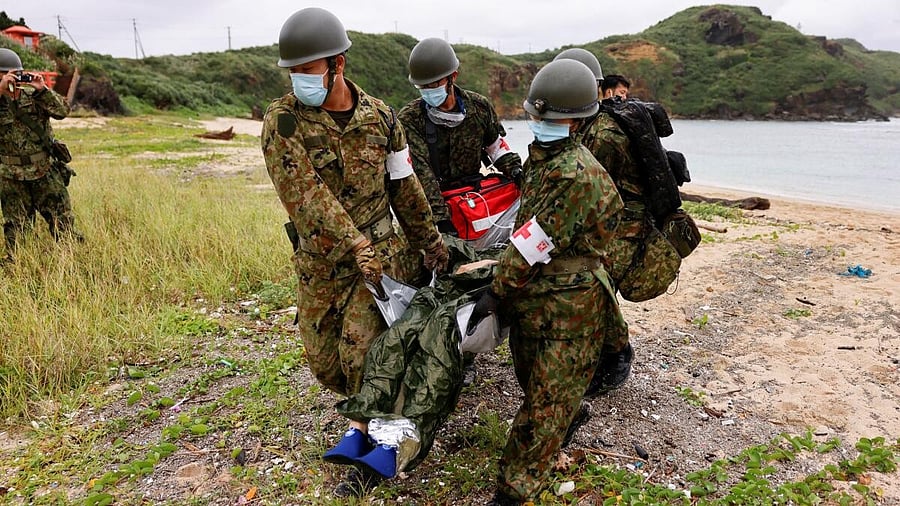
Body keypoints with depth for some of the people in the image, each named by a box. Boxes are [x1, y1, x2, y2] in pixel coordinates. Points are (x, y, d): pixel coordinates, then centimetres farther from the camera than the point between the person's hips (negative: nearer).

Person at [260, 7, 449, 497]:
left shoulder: (378, 116, -4)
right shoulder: (283, 122, -12)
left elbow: (405, 186, 5)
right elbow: (307, 195, -21)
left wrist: (430, 240, 9)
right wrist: (355, 247, -27)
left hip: (383, 248, -1)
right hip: (320, 259, 1)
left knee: (360, 349, -11)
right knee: (323, 359, 8)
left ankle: (366, 433, 12)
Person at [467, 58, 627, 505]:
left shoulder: (576, 174, -24)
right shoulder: (542, 155, 8)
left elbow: (535, 244, -23)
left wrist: (496, 292, -15)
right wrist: (504, 282, 14)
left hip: (567, 303, -9)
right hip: (533, 293, 9)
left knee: (546, 400, 3)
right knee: (532, 379, 26)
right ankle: (570, 414, 54)